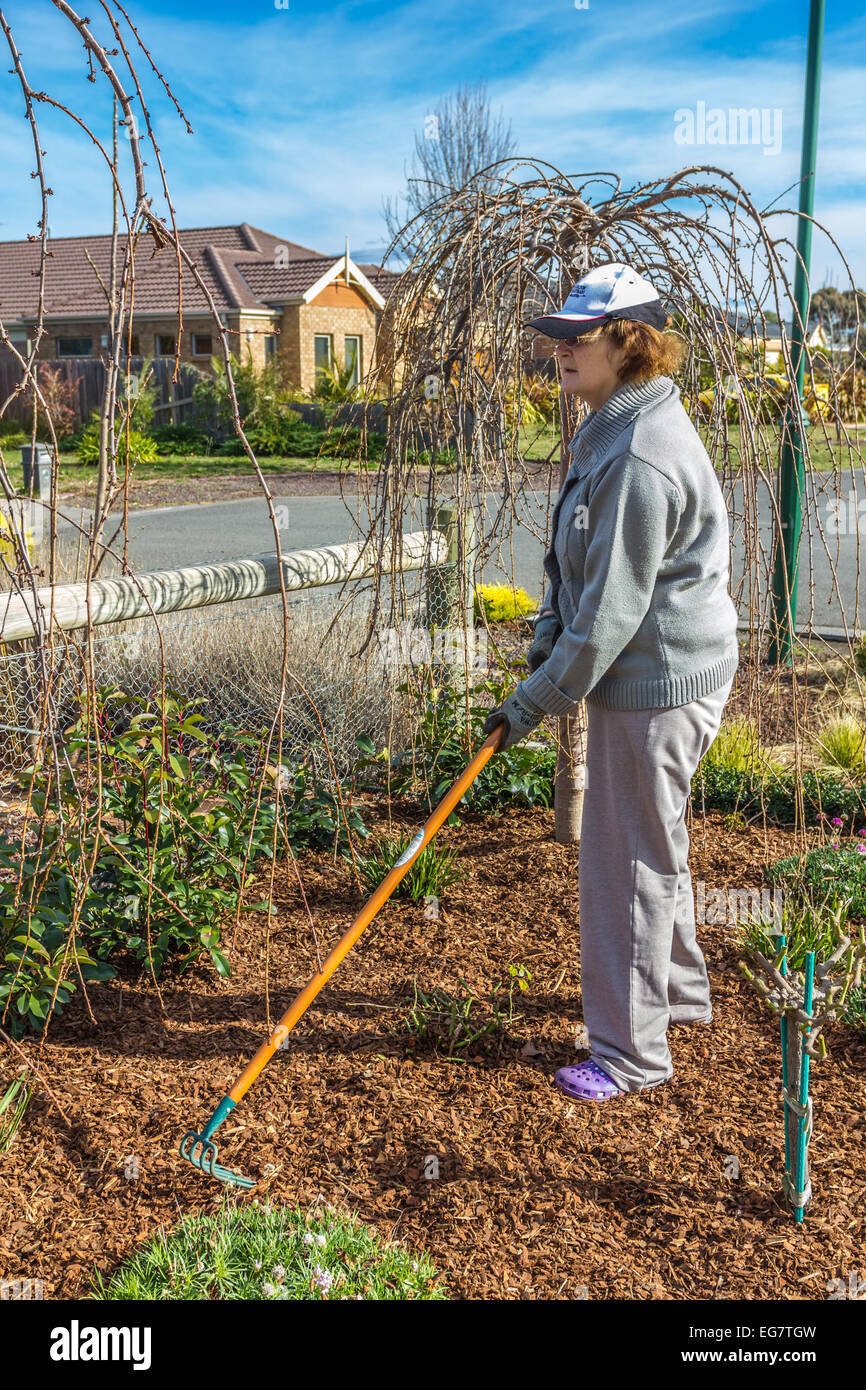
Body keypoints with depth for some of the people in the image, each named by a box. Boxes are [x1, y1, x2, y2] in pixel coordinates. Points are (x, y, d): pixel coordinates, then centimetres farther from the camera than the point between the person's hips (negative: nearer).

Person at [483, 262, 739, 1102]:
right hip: (641, 676, 11)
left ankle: (632, 1052, 15)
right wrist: (546, 648, 8)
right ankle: (679, 989, 43)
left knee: (631, 859, 0)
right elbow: (581, 575, 16)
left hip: (658, 683, -10)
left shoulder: (642, 457, -24)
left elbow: (614, 606, -24)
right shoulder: (614, 431, 10)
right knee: (646, 844, 23)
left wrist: (539, 700, -17)